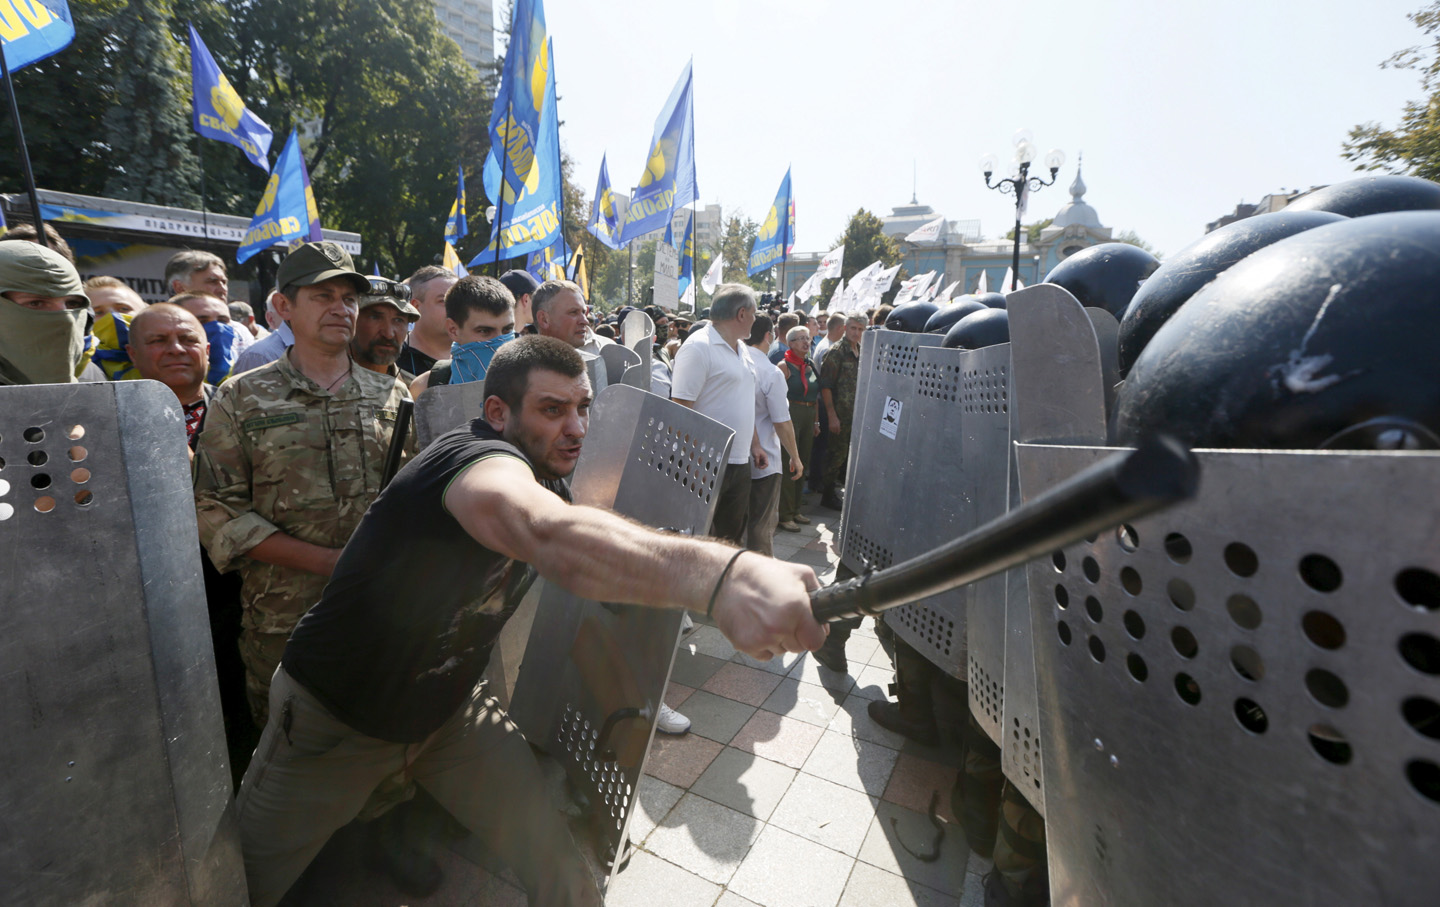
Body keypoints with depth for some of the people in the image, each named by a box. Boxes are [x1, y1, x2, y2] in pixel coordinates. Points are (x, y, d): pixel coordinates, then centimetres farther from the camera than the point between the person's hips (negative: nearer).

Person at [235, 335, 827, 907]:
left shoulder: (550, 484, -5)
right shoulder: (477, 459, -33)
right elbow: (549, 535, -55)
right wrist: (719, 575, -70)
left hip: (450, 710, 6)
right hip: (331, 719, -5)